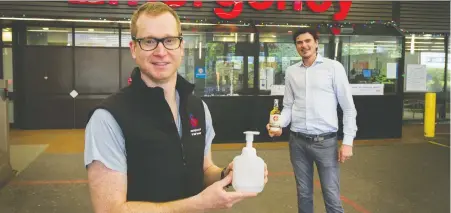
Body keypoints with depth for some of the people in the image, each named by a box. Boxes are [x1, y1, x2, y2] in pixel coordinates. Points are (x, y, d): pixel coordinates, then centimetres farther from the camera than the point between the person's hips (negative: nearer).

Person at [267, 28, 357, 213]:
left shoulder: (334, 67, -2)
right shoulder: (291, 71, 9)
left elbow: (348, 107, -2)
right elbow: (288, 106, 12)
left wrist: (348, 141, -8)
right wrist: (279, 124, -8)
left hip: (325, 141, -3)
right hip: (298, 141, 3)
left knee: (332, 197, 1)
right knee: (303, 194, 14)